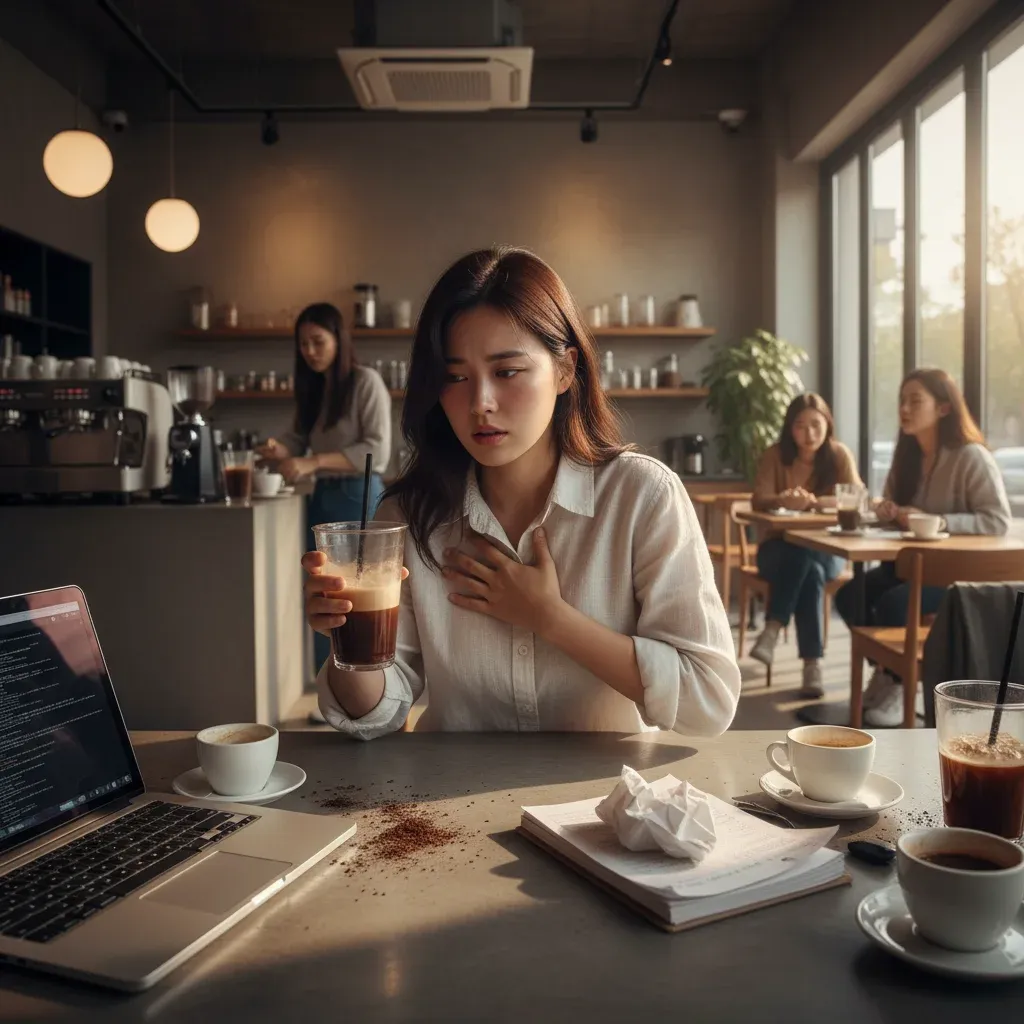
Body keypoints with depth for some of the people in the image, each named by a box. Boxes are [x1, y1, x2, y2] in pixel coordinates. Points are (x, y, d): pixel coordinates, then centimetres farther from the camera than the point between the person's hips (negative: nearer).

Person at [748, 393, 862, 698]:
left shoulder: (839, 454, -2)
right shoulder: (775, 456, -4)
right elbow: (758, 500, -15)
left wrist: (814, 502, -33)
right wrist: (783, 500, -39)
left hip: (826, 550, 1)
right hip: (779, 549, 0)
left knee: (810, 565, -36)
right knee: (808, 569, -35)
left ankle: (772, 631, -35)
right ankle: (813, 662, -35)